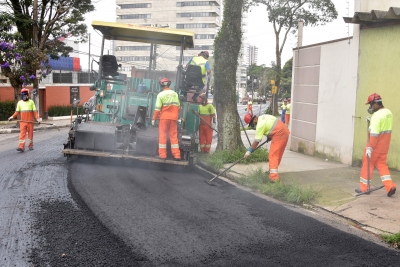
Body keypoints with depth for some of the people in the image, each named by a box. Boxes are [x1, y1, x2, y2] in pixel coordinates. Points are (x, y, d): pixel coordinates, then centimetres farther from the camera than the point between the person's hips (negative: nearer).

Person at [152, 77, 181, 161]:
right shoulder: (175, 94, 7)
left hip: (164, 117, -4)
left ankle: (162, 154, 3)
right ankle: (177, 155, 6)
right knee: (174, 136, 8)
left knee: (162, 135, 4)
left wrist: (154, 119, -4)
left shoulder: (161, 94, -6)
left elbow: (157, 108, -10)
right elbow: (178, 107, 8)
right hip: (173, 118, 4)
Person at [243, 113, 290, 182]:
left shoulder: (260, 125, -16)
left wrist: (249, 151, -7)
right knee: (278, 153, 20)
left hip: (279, 134, -10)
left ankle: (274, 177, -21)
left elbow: (256, 141, -14)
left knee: (273, 155, -12)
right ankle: (273, 171, 34)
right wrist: (269, 136, 21)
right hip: (284, 132, 10)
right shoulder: (262, 117, 10)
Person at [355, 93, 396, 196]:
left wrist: (369, 147, -26)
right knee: (381, 164, 14)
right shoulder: (389, 113, 9)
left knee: (368, 163, 4)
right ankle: (390, 186, 2)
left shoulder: (377, 115, -20)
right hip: (385, 144, 8)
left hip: (376, 143, -8)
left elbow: (374, 133, -26)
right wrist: (371, 121, 18)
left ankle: (364, 187, 11)